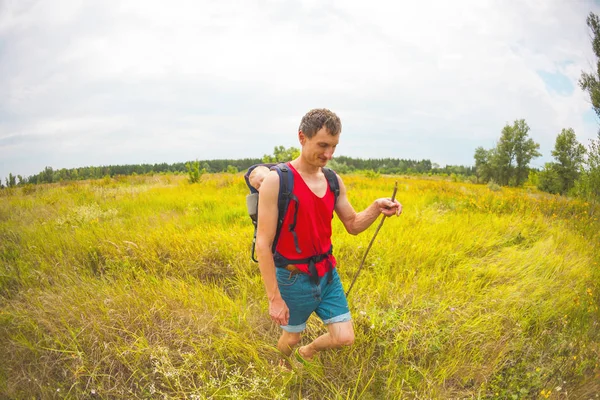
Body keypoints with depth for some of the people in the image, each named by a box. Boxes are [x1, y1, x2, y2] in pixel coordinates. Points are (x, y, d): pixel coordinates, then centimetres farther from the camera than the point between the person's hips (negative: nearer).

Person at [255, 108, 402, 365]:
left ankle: (307, 352, 42)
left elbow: (352, 225, 8)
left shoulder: (334, 181, -1)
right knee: (292, 336, 17)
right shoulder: (276, 181, -21)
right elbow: (263, 243, -19)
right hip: (293, 278, -5)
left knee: (344, 339, 9)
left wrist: (377, 208, -13)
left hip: (327, 274, 5)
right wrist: (274, 298, -19)